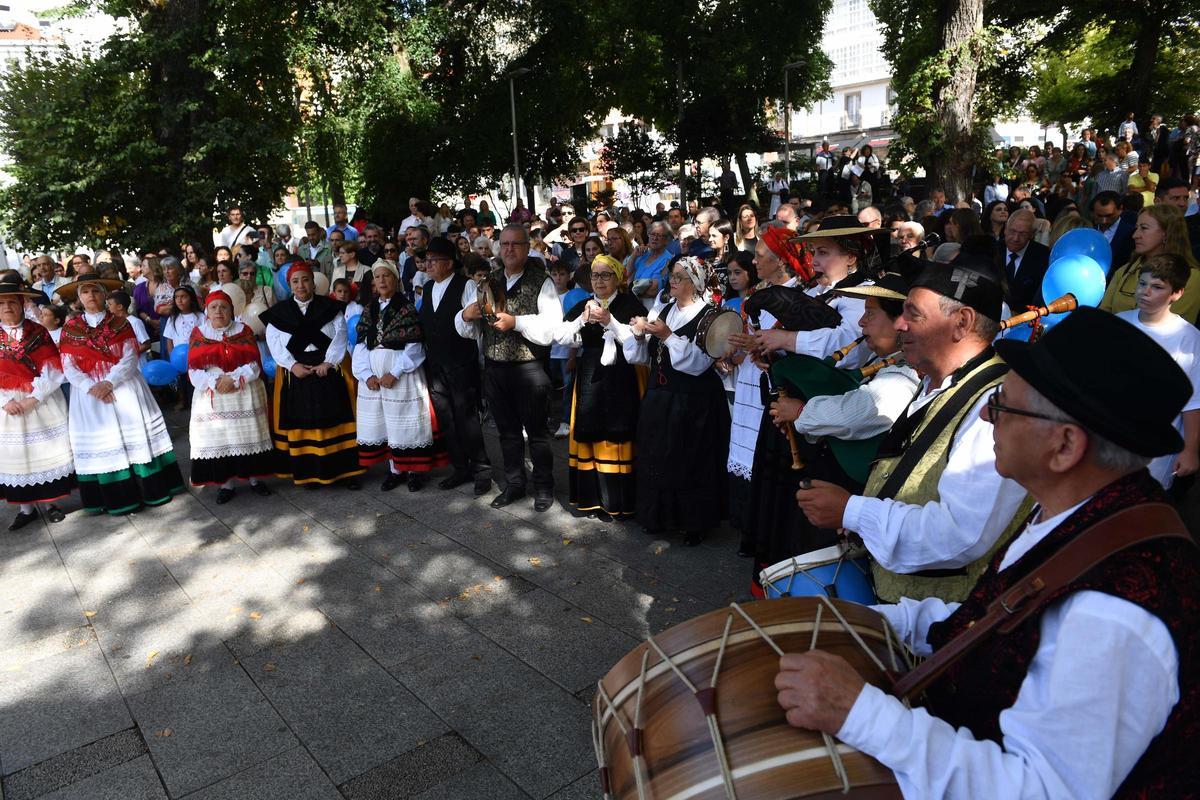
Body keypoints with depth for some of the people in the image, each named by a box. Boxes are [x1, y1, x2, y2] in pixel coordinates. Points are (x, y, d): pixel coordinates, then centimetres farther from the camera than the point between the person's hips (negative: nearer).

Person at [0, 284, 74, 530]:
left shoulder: (38, 332, 0)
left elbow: (53, 369, -7)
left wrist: (33, 398, -16)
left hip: (42, 402, -1)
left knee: (46, 451, 4)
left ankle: (48, 503, 16)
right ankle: (26, 507, 16)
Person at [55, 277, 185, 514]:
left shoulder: (120, 323, 4)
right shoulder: (70, 329, 4)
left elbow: (130, 357, -8)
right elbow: (69, 367, -3)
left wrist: (109, 383, -20)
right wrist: (93, 387, -18)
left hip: (124, 388, 0)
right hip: (89, 392, 1)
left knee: (136, 434, 1)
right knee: (102, 444, 3)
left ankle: (153, 489, 8)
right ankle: (117, 498, 10)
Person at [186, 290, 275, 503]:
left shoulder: (244, 331, 3)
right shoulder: (198, 334, 5)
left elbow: (254, 364, -5)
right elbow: (194, 370, -2)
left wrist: (233, 379, -18)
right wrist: (215, 382, -18)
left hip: (244, 396, 0)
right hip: (211, 397, 1)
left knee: (249, 436, 4)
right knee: (218, 439, 2)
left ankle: (255, 478, 17)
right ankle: (225, 483, 12)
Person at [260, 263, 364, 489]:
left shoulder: (330, 307, 5)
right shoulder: (279, 312, 6)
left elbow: (340, 335, -3)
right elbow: (274, 343, 0)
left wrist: (328, 362, -15)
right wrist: (293, 365, -14)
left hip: (328, 371, 0)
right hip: (296, 373, 1)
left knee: (336, 420, 1)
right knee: (302, 423, 2)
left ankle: (345, 471, 7)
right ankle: (309, 472, 12)